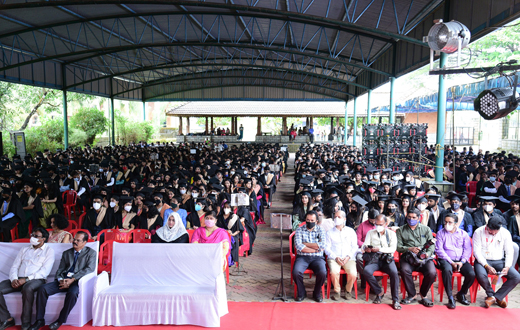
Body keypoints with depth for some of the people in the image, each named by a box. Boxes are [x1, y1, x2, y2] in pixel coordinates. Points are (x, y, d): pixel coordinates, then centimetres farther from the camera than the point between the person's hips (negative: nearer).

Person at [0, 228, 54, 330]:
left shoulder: (48, 251, 6)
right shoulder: (24, 250, 23)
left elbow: (44, 271, -6)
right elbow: (14, 267, 15)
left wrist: (26, 279, -17)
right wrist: (14, 279, -7)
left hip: (36, 280, -5)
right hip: (18, 280, 6)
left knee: (27, 288, -38)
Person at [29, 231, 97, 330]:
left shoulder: (91, 253, 6)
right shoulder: (66, 253, 21)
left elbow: (90, 268, -8)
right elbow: (60, 270, 16)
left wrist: (72, 279, -17)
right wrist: (60, 280, -8)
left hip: (77, 281, -5)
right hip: (63, 281, 5)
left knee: (72, 293, -36)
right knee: (42, 289, -18)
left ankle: (60, 321, -15)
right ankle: (40, 320, -8)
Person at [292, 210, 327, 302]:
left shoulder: (320, 230, 9)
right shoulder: (299, 230, 7)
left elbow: (322, 245, -8)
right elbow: (298, 246, -7)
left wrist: (305, 244, -6)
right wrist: (315, 249, -9)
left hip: (317, 258, 0)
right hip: (302, 257, 0)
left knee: (322, 273, -28)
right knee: (296, 272, -29)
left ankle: (317, 293, 2)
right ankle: (301, 293, 1)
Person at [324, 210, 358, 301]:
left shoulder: (351, 231, 15)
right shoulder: (330, 233, 14)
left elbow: (355, 247, 10)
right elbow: (327, 248, 6)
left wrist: (348, 257, -8)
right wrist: (336, 257, -10)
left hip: (349, 258, 1)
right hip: (334, 258, 0)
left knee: (353, 274, -27)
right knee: (334, 272, -31)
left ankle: (348, 290, 5)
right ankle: (337, 290, -2)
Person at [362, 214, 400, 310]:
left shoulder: (391, 234, 10)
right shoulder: (370, 233, 15)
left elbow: (393, 248, -3)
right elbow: (365, 246, 5)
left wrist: (379, 249, -17)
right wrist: (366, 248, -20)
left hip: (387, 259, -1)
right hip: (374, 259, 1)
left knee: (394, 272, -32)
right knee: (366, 270, -30)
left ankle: (395, 300, -18)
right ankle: (379, 292, -10)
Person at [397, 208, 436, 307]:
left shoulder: (426, 229, 17)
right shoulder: (401, 230, 14)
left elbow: (432, 245, 11)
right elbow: (398, 247, 6)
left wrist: (428, 253, -11)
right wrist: (410, 249, -12)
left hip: (424, 258, 1)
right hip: (408, 257, -1)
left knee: (432, 272, -28)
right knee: (404, 270, -32)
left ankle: (423, 295, -1)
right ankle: (412, 295, -8)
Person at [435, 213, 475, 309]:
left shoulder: (463, 233, 13)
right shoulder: (440, 233, 8)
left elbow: (467, 249, 5)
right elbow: (439, 250, -2)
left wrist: (462, 262, -11)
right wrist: (451, 262, -12)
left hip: (461, 261, 2)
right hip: (446, 260, -2)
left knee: (471, 274, -25)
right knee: (447, 270, -36)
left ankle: (461, 294, 3)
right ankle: (450, 298, -21)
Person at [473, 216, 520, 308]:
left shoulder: (505, 233, 0)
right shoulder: (479, 232, -9)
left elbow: (509, 252, 2)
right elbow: (476, 251, -11)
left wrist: (507, 267, -15)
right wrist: (487, 266, -22)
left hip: (499, 261, 3)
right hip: (483, 260, -3)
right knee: (481, 275, -34)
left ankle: (497, 297, -5)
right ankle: (491, 295, -3)